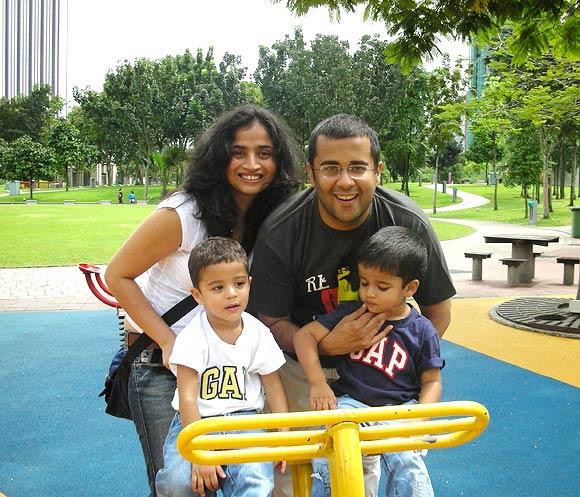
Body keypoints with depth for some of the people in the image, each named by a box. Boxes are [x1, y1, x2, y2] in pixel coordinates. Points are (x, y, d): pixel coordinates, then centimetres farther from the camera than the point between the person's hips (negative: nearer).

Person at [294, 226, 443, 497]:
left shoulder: (421, 331, 1)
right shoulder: (351, 313, 2)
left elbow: (431, 382, 6)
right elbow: (304, 335, 0)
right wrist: (318, 383, -11)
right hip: (349, 401, 1)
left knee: (407, 465, -27)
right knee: (326, 463, -25)